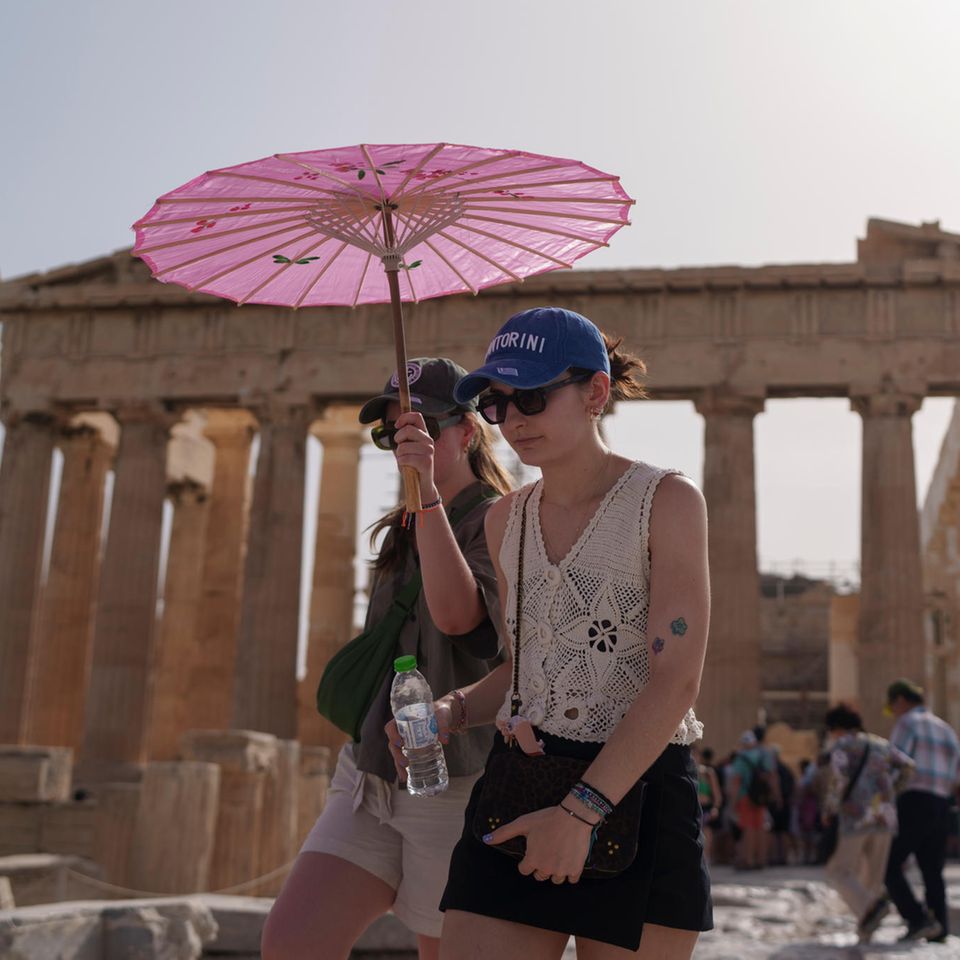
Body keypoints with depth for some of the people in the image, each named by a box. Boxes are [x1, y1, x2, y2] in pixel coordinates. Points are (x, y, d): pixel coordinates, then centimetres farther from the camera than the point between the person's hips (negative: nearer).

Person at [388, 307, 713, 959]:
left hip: (637, 791, -4)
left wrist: (581, 809, -20)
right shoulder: (506, 519, 11)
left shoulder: (667, 500, -6)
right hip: (517, 784, 5)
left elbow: (677, 682, -13)